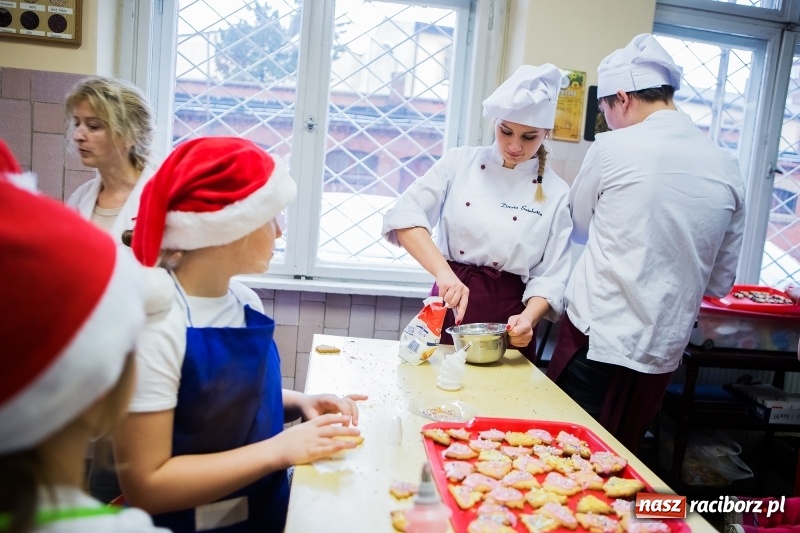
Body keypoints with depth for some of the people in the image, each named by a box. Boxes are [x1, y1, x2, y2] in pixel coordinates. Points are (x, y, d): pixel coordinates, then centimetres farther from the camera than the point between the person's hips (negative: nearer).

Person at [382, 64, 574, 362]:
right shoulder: (459, 162, -1)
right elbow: (405, 216, -12)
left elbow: (551, 276, -3)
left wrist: (529, 317, -22)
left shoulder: (556, 194, -2)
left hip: (505, 318, 0)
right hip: (449, 307, 1)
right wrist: (444, 272, -26)